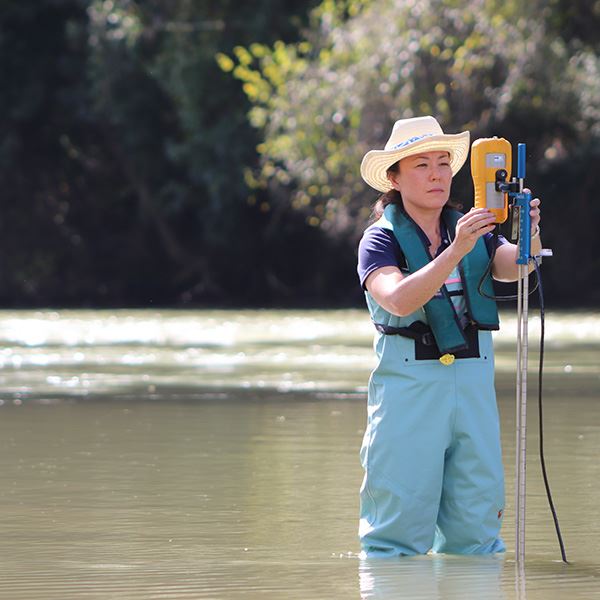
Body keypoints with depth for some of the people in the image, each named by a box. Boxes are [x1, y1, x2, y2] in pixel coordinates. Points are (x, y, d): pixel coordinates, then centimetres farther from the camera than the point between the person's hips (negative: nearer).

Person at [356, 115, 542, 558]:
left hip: (473, 378, 4)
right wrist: (456, 252, -29)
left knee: (475, 527, 3)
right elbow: (398, 300, -19)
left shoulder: (474, 233, 13)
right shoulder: (381, 240, 0)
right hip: (408, 381, -4)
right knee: (401, 518, -7)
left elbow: (512, 267, -6)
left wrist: (529, 241, -29)